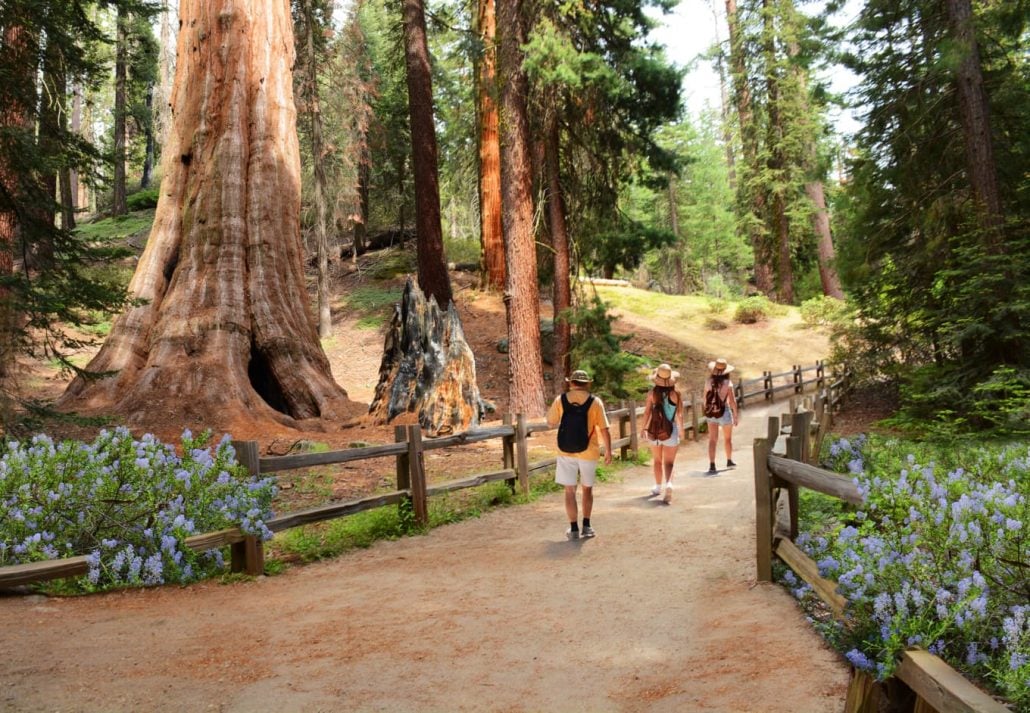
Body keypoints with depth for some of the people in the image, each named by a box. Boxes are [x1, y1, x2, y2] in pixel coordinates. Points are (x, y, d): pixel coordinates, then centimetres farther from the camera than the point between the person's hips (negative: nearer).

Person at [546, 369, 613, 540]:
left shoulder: (561, 400, -5)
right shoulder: (595, 402, -8)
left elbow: (550, 423, 6)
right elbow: (604, 430, -9)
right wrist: (608, 451, 1)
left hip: (565, 452, 0)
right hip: (588, 452, 0)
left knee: (570, 490, 8)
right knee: (587, 488, 18)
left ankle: (574, 529, 8)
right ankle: (586, 526, 21)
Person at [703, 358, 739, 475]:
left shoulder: (708, 381, -4)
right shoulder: (727, 383, -14)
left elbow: (705, 399, 5)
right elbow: (732, 401, -14)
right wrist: (736, 415, -5)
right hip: (724, 411, -2)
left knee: (713, 439, 2)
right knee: (728, 438, 19)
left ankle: (712, 465, -9)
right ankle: (729, 461, 36)